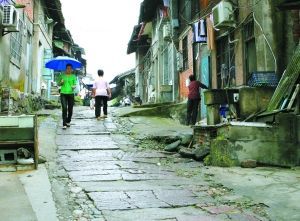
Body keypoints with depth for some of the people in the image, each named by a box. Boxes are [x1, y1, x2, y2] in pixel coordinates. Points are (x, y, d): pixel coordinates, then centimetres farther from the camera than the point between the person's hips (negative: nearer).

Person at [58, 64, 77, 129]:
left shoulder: (73, 76, 5)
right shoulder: (62, 75, 6)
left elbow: (75, 84, 1)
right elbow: (58, 84, 10)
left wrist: (74, 86, -22)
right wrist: (61, 82, -11)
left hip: (71, 94, 1)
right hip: (63, 94, -1)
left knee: (70, 109, 8)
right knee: (64, 108, -11)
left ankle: (68, 121, 31)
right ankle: (64, 124, -11)